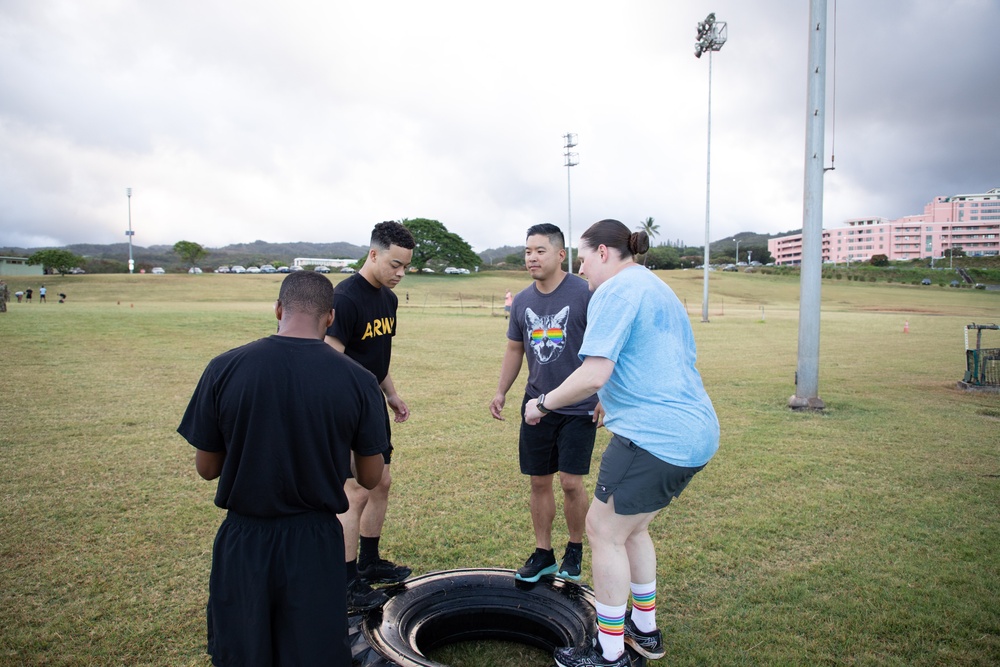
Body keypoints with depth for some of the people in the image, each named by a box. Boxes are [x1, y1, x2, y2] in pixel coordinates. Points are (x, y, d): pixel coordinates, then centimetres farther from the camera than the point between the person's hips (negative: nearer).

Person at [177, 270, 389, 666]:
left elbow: (206, 468, -1)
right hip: (315, 544, 0)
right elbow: (369, 478, -3)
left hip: (243, 543, 1)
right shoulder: (358, 381, -12)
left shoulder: (224, 369, -11)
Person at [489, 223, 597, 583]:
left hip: (579, 407, -5)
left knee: (571, 482, -3)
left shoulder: (584, 294, -10)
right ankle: (543, 554, 25)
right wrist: (501, 391, 9)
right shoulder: (522, 301, 7)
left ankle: (575, 551, 22)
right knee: (539, 482, 9)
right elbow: (514, 349, 17)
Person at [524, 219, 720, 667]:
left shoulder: (616, 290, -12)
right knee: (631, 527, 22)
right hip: (695, 433, 10)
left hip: (655, 436, -10)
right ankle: (645, 631, 35)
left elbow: (593, 375, -22)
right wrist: (612, 403, 33)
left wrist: (543, 403, -7)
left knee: (604, 530, 3)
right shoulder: (655, 287, 21)